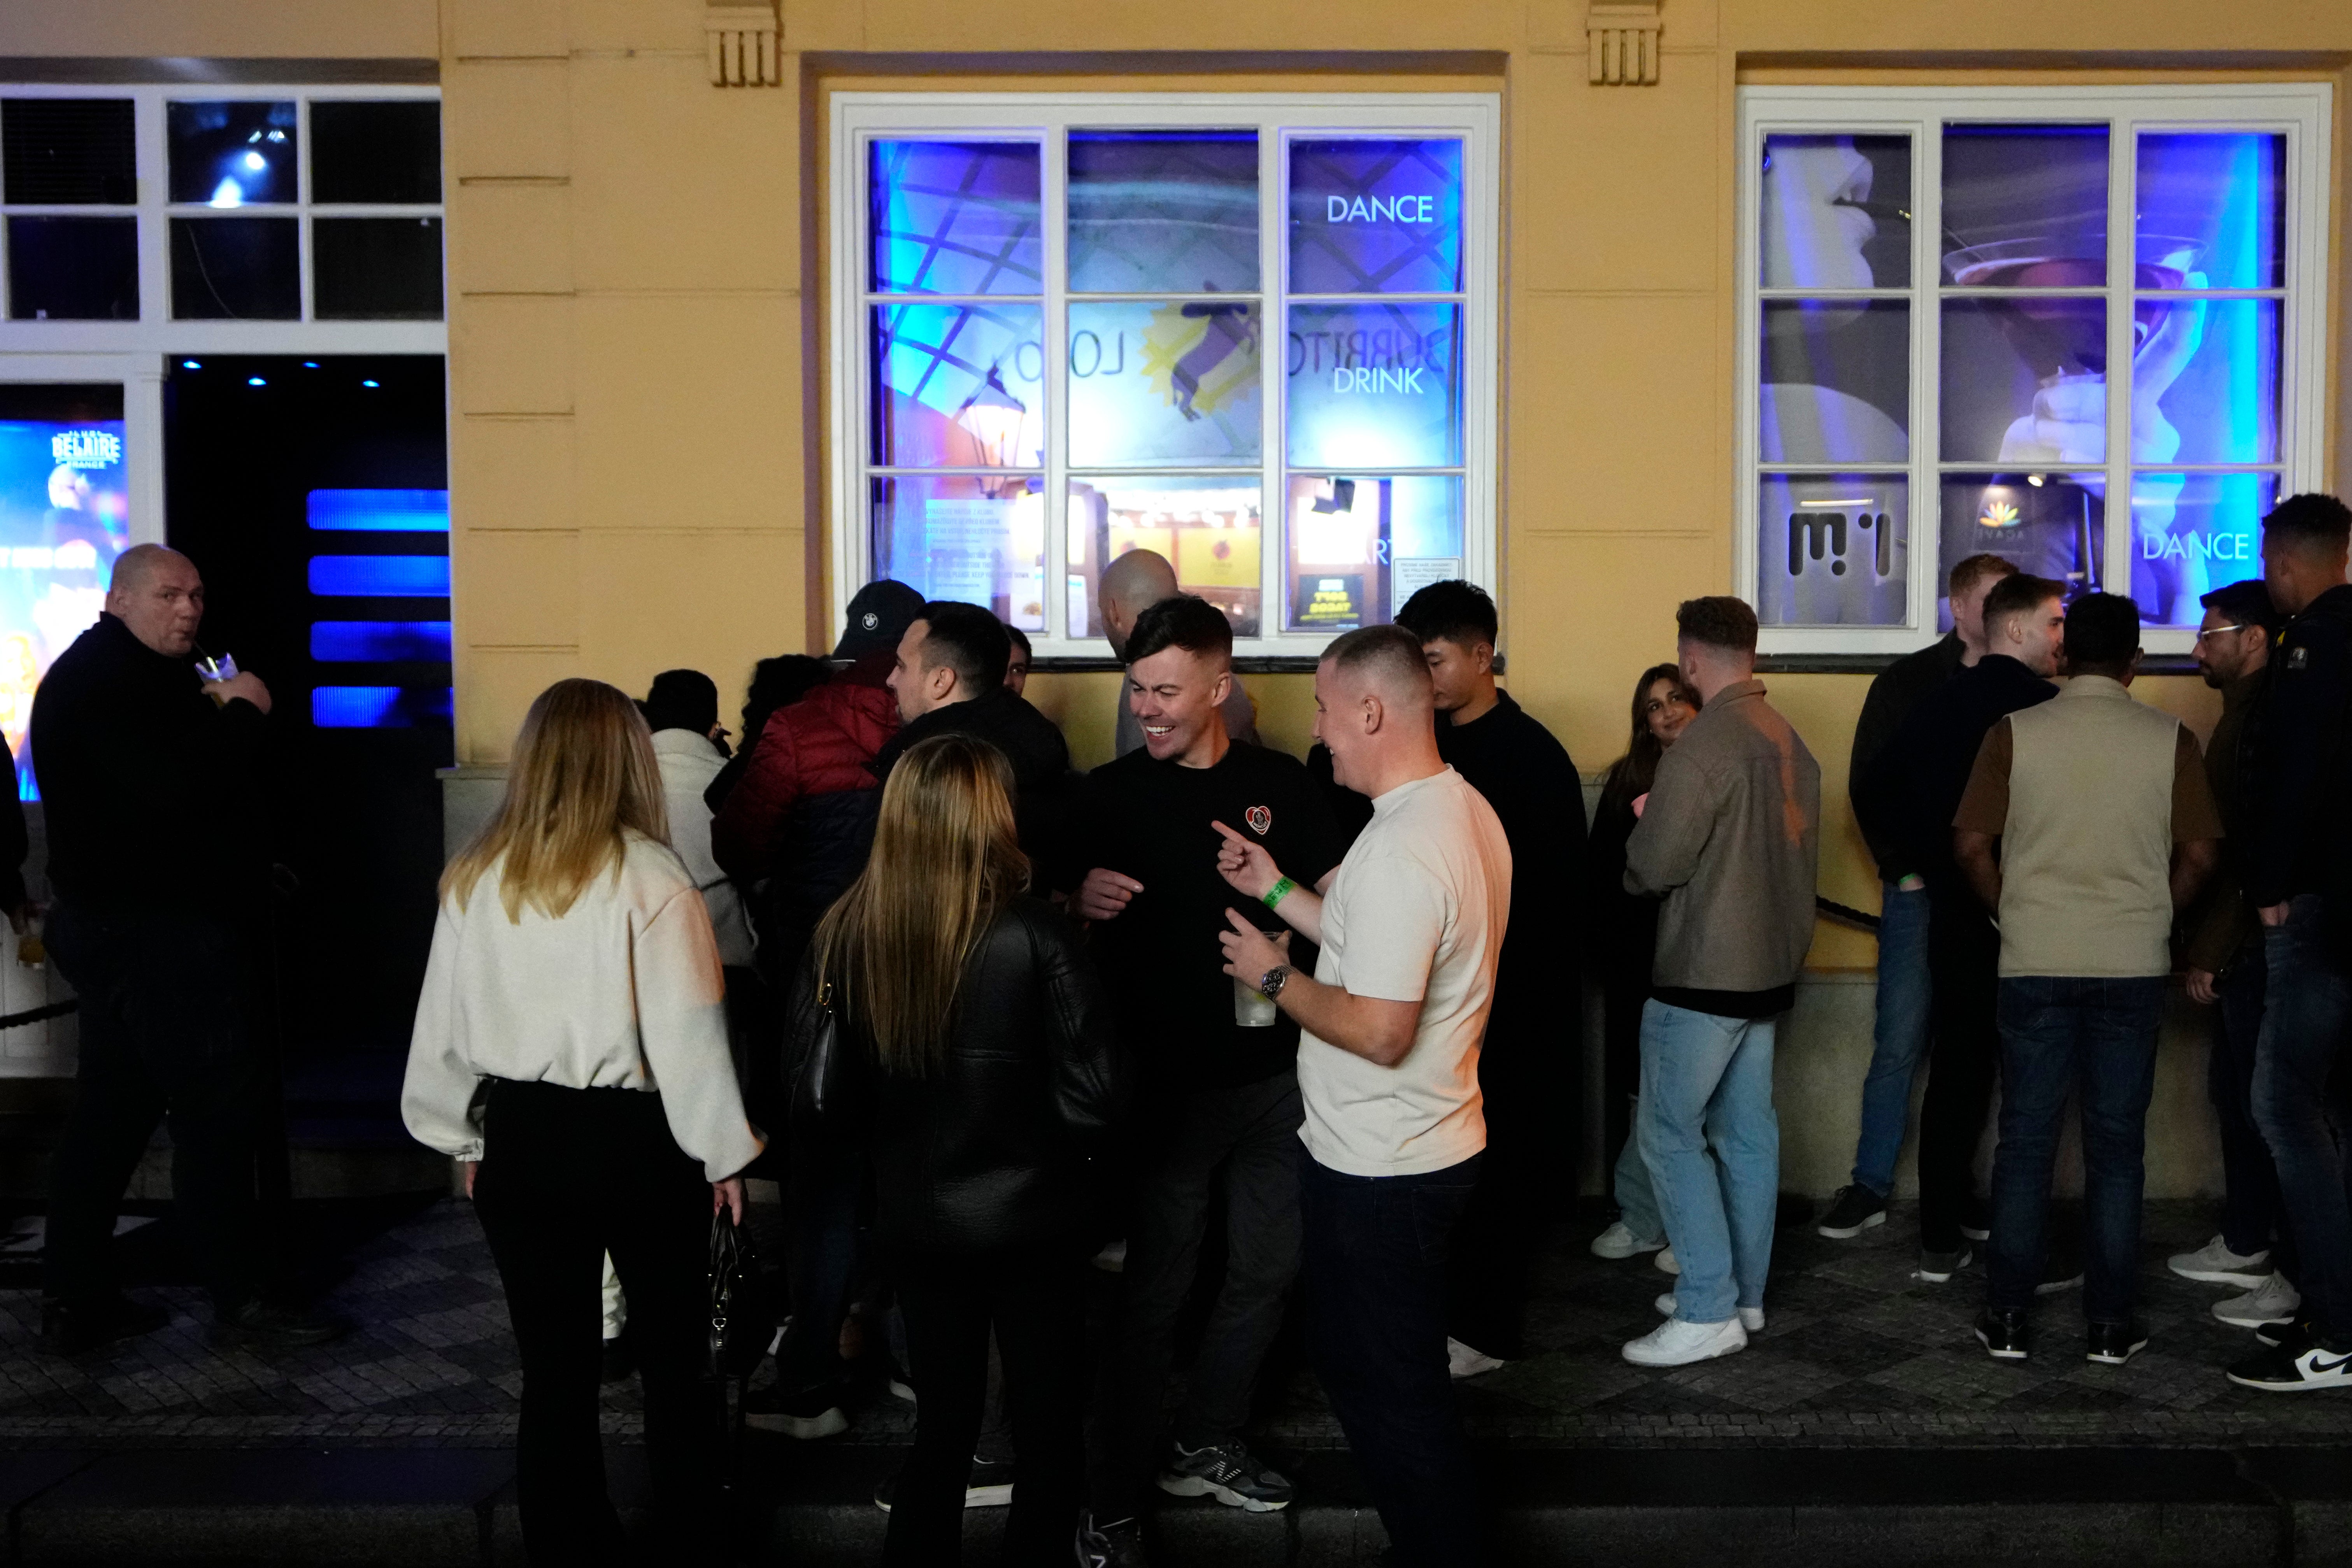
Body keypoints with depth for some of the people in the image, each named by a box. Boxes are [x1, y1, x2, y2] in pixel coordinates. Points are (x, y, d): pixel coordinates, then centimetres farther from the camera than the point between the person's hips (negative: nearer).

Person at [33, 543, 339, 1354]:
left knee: (110, 1112, 13)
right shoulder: (104, 681, -16)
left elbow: (196, 770, 20)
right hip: (157, 931, -11)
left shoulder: (128, 677, 19)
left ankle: (76, 1302, 20)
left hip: (114, 926, 11)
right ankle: (243, 1301, 2)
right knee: (214, 1110, -5)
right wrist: (242, 713, -14)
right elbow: (176, 785, -28)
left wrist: (223, 716, 2)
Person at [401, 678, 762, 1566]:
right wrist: (723, 1153, -3)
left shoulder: (475, 877, -1)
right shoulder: (647, 876, -14)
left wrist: (467, 1141, 18)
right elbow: (688, 1033, -14)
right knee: (673, 1359, 14)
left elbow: (443, 1026, 6)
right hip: (636, 1139, -3)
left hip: (521, 1137, 3)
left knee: (553, 1369, 14)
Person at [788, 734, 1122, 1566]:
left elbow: (815, 1098, -5)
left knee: (942, 1416, 21)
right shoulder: (1032, 937, -19)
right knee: (1048, 1427, 15)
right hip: (1029, 1218, -3)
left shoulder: (842, 938, -9)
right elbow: (1093, 1094, -18)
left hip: (915, 1222, 4)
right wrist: (1046, 1138, 2)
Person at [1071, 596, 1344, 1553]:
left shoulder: (1278, 784, 2)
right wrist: (1082, 900, -22)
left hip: (1275, 1072, 4)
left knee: (1268, 1268, 14)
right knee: (1157, 1287, 2)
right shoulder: (1110, 794, -3)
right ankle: (1118, 1486, 17)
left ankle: (1205, 1444, 34)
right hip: (1167, 1079, -3)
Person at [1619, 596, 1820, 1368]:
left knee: (1670, 1132, 0)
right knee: (1747, 1131, 15)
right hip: (1770, 965, 9)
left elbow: (1654, 863, -19)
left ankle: (1709, 1311, 2)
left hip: (1705, 973, -8)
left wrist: (1642, 830, 2)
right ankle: (1744, 1294, 24)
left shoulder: (1705, 745, -19)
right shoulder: (1790, 740, 6)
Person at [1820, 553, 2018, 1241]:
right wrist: (1902, 869, -6)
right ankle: (1870, 1185, 12)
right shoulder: (1906, 683, 2)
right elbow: (1868, 784, 0)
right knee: (1899, 1043, 2)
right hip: (1920, 892, -1)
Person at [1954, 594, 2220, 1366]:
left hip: (2034, 964, 0)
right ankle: (2112, 1323, 15)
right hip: (2133, 967, 0)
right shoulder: (2169, 738, -1)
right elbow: (2200, 855, -2)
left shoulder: (2015, 731, -3)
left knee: (2025, 1140, 7)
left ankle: (2007, 1317, 11)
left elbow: (1971, 846, -5)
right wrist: (2151, 915, 14)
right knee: (2117, 1144, 8)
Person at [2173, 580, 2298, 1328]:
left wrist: (2209, 948, -17)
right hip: (2241, 946, 10)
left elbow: (2254, 851, -21)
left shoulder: (2270, 716, -17)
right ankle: (2247, 1243, 29)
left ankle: (2299, 1276, 5)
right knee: (2235, 1091, 17)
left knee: (2266, 1104, -3)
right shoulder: (2245, 711, 13)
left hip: (2259, 947, -10)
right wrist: (2206, 944, 15)